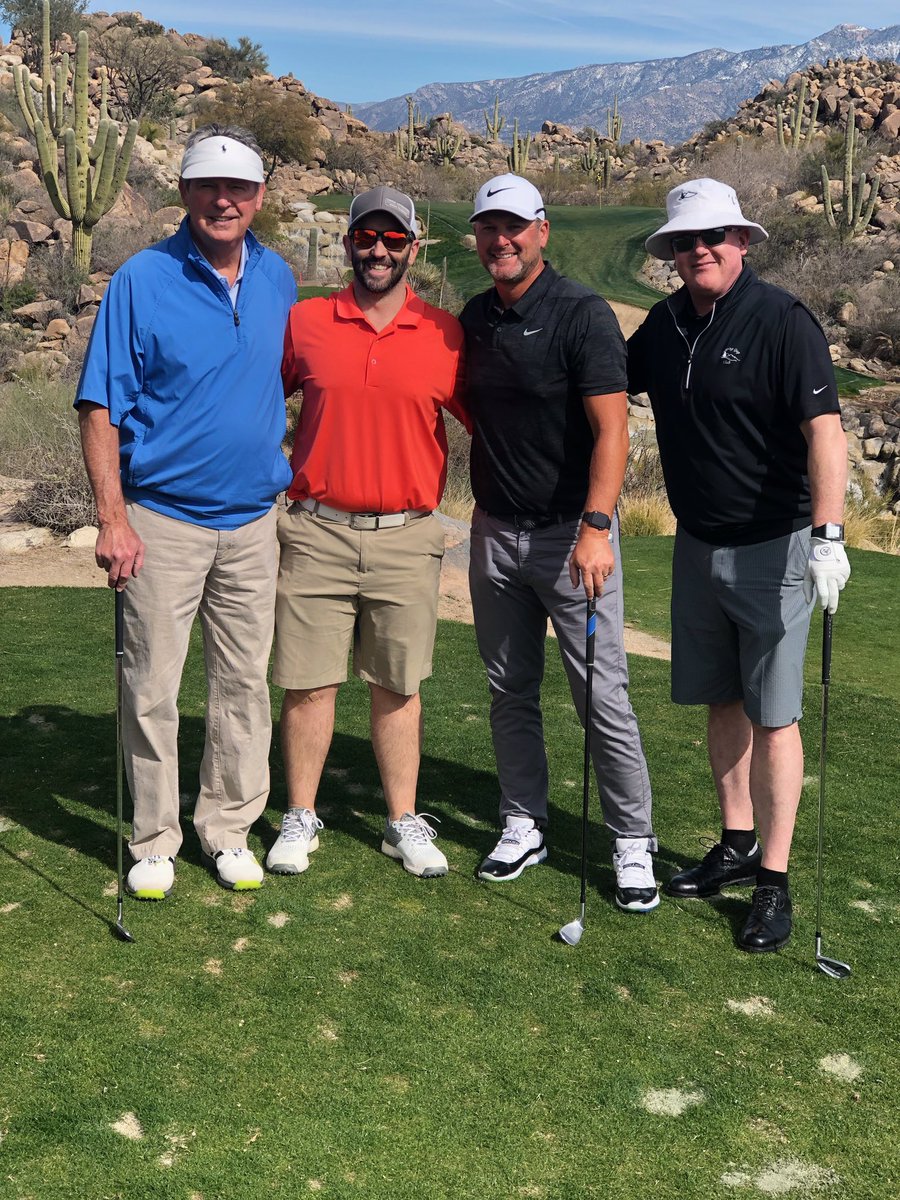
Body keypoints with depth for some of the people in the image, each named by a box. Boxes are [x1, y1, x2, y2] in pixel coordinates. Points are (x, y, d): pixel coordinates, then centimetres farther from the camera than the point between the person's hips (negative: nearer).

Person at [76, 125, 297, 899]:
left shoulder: (278, 279, 7)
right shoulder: (142, 281, -7)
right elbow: (102, 406, -8)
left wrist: (296, 491, 14)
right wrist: (112, 517, -15)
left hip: (254, 521, 4)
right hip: (163, 520, -4)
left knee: (245, 683, 10)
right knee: (153, 688, 2)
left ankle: (229, 828, 24)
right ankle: (154, 839, 17)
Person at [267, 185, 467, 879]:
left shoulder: (446, 335, 3)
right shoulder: (305, 323, 5)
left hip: (408, 538, 0)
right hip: (317, 534, 0)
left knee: (397, 686, 8)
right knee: (309, 683, 4)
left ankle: (404, 822, 20)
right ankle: (301, 819, 18)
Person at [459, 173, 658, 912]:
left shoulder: (582, 315, -11)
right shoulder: (474, 318, 9)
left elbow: (611, 431, -18)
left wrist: (596, 528, -28)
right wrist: (481, 504, 10)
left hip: (571, 534, -6)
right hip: (495, 531, 6)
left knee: (602, 694, -3)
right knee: (510, 691, 12)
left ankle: (633, 842, 10)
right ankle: (524, 825, 25)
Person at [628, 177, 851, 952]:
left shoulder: (780, 320, -14)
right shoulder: (665, 323, 6)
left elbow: (824, 430, -22)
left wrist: (828, 536, -32)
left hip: (771, 548, -6)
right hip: (697, 545, 7)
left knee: (772, 715, -1)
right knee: (721, 704, 15)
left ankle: (774, 881, 8)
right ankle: (737, 846, 29)